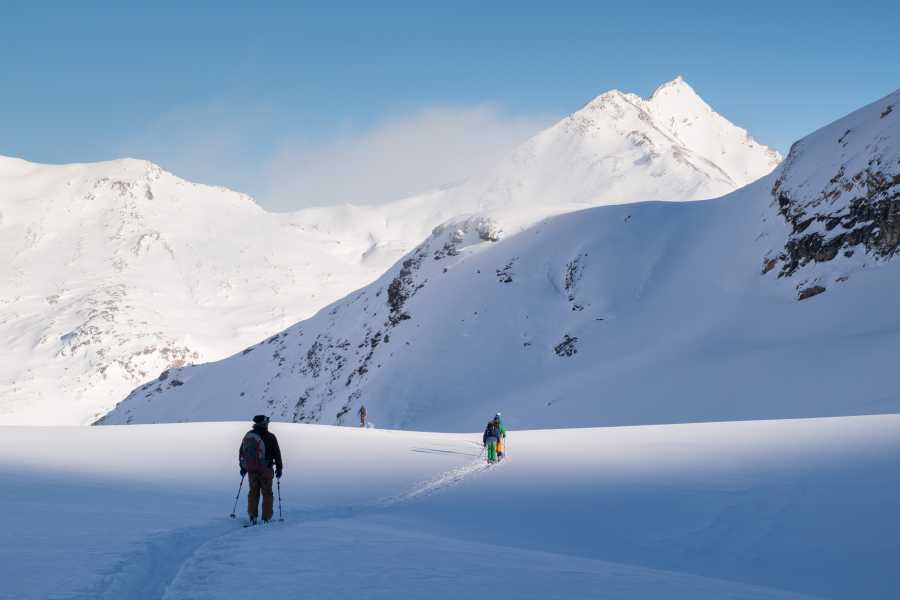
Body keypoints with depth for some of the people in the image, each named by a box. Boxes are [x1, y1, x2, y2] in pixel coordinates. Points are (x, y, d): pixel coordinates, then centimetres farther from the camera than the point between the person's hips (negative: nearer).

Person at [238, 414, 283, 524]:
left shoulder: (248, 436, 4)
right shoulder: (269, 437, -10)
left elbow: (241, 452, 13)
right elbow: (277, 453, -6)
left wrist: (243, 467, 25)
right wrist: (279, 468, 6)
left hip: (251, 470, 4)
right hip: (265, 470, -4)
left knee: (253, 493, 14)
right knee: (267, 494, 6)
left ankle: (252, 517, 11)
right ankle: (266, 518, 4)